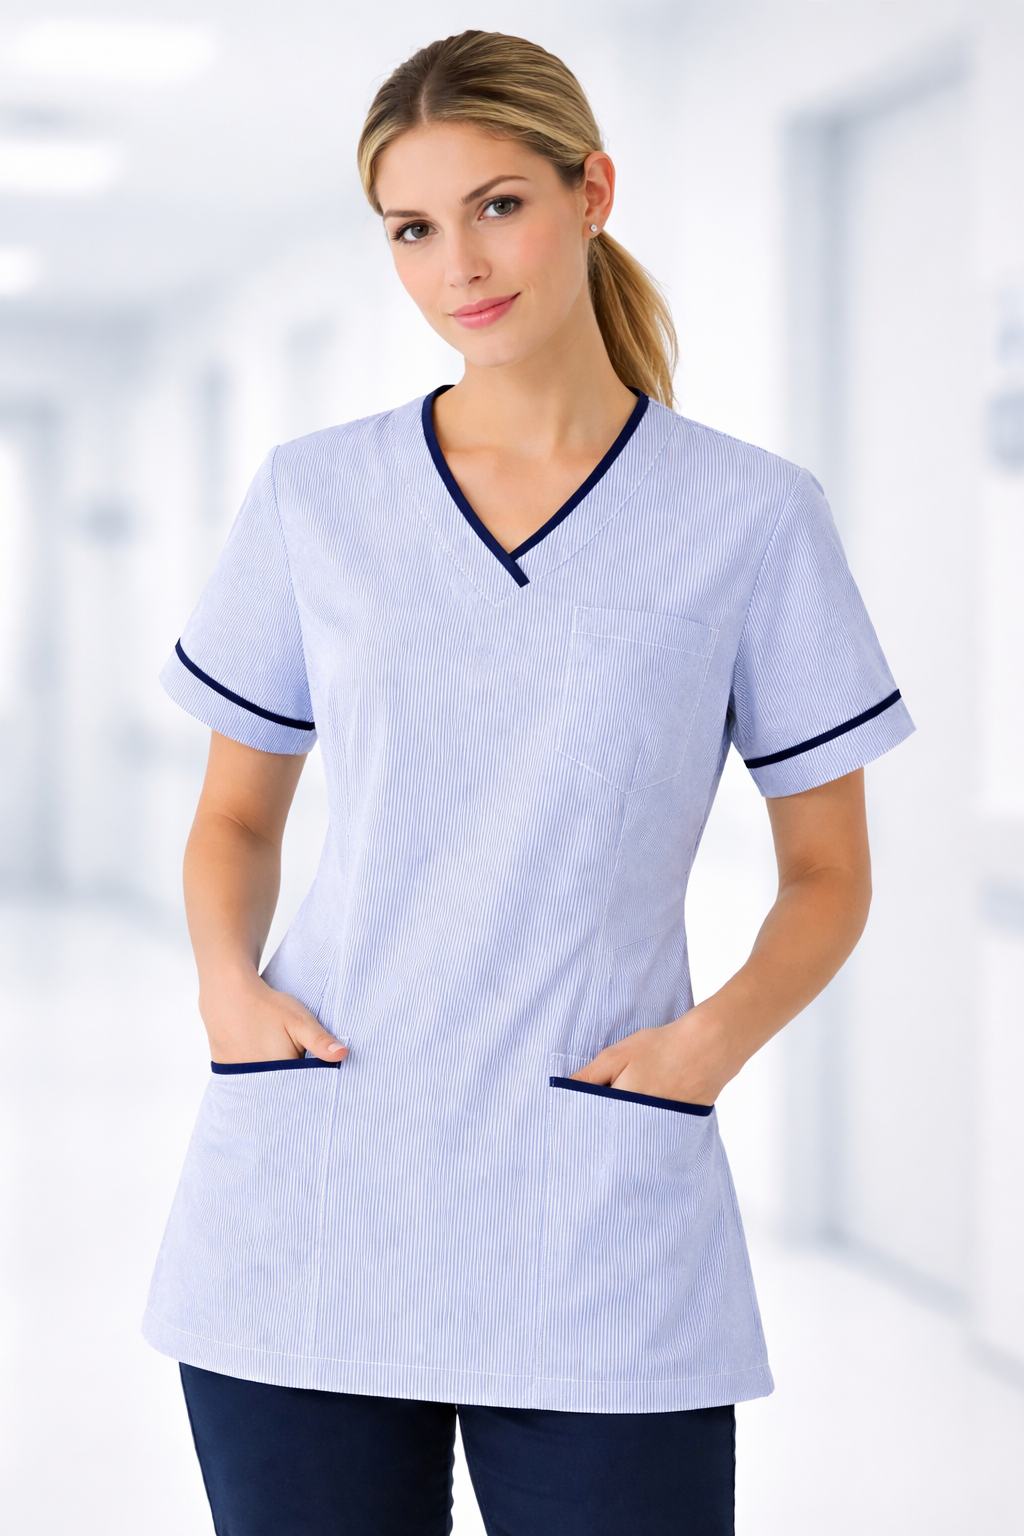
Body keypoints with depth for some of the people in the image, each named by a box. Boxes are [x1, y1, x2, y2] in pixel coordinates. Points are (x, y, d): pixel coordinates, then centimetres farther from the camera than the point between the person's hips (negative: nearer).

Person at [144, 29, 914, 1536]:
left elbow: (830, 872, 8)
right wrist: (226, 983, -2)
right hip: (309, 1201, 2)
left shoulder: (751, 517, 2)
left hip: (598, 1237, -1)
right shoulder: (313, 496, 7)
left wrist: (718, 1033, -10)